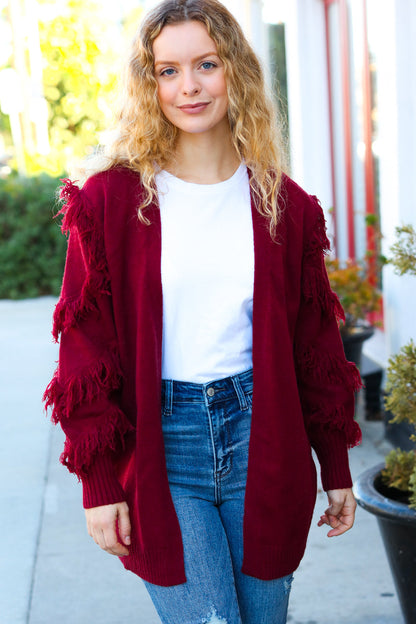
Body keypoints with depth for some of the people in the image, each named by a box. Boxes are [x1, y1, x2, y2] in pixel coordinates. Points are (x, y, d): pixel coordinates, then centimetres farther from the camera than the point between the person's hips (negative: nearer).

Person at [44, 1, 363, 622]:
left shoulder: (282, 202, 4)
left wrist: (336, 469, 9)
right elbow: (86, 345, -3)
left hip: (262, 432, 3)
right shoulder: (113, 197, -4)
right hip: (159, 442, -2)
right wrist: (99, 484, -6)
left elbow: (316, 343, 8)